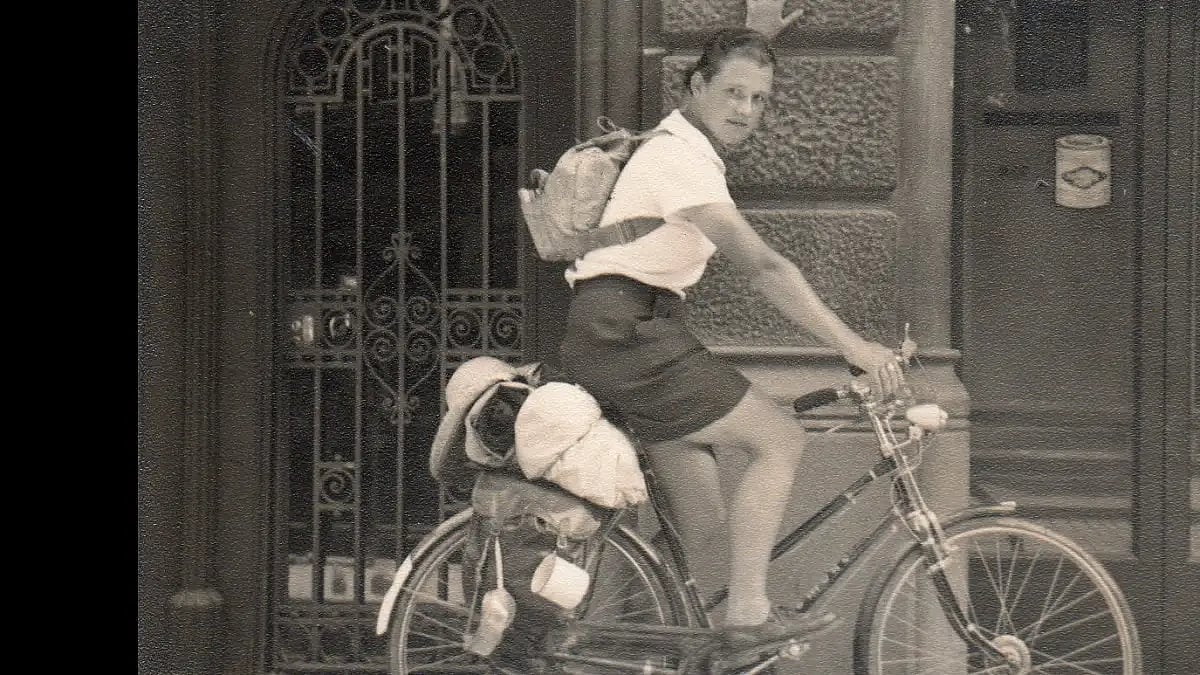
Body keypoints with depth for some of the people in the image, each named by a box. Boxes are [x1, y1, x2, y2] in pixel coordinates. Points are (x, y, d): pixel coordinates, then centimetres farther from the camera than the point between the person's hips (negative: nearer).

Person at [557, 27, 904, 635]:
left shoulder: (685, 152, 20)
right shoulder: (680, 157, -14)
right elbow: (761, 267, -24)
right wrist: (851, 346, -28)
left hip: (622, 336, 10)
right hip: (625, 334, -10)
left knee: (702, 518, 8)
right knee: (780, 439, -12)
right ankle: (746, 614, -13)